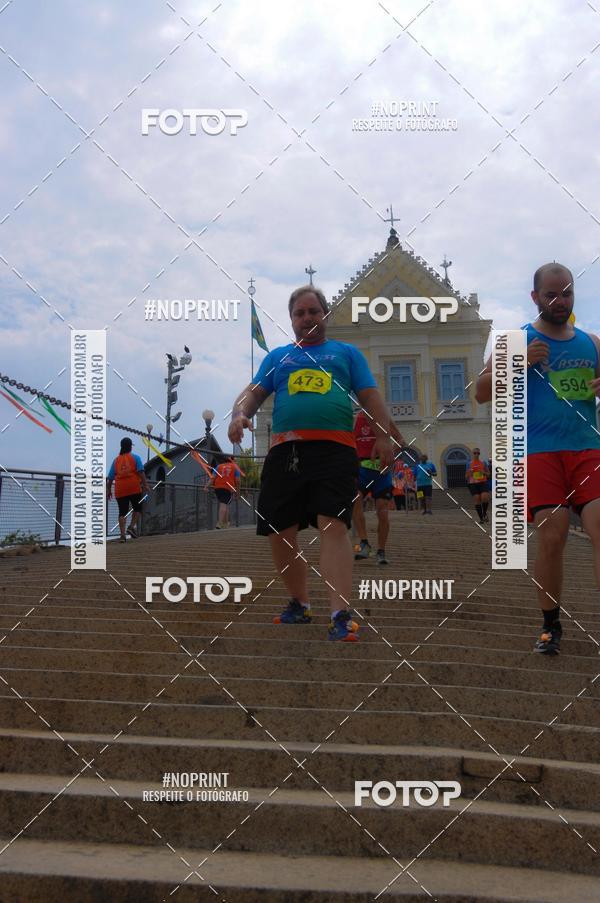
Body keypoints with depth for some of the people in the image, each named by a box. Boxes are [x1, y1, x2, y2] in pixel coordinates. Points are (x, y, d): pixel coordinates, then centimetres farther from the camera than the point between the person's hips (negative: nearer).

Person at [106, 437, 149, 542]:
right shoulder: (135, 457, 4)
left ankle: (122, 534, -6)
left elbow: (110, 477, 11)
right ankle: (132, 527, -5)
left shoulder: (116, 460, 12)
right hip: (134, 488, -2)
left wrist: (108, 490, 17)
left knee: (122, 512, 2)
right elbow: (141, 472, -7)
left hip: (120, 490, 2)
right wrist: (145, 485, -9)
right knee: (137, 508, 14)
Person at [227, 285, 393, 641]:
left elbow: (371, 397, 13)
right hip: (285, 451, 3)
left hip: (335, 449, -3)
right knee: (280, 532, 4)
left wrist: (384, 437, -2)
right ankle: (300, 604, 24)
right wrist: (239, 415, -8)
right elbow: (253, 393, 15)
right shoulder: (277, 356, 24)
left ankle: (342, 616, -22)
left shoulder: (347, 353, 19)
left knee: (334, 526, -18)